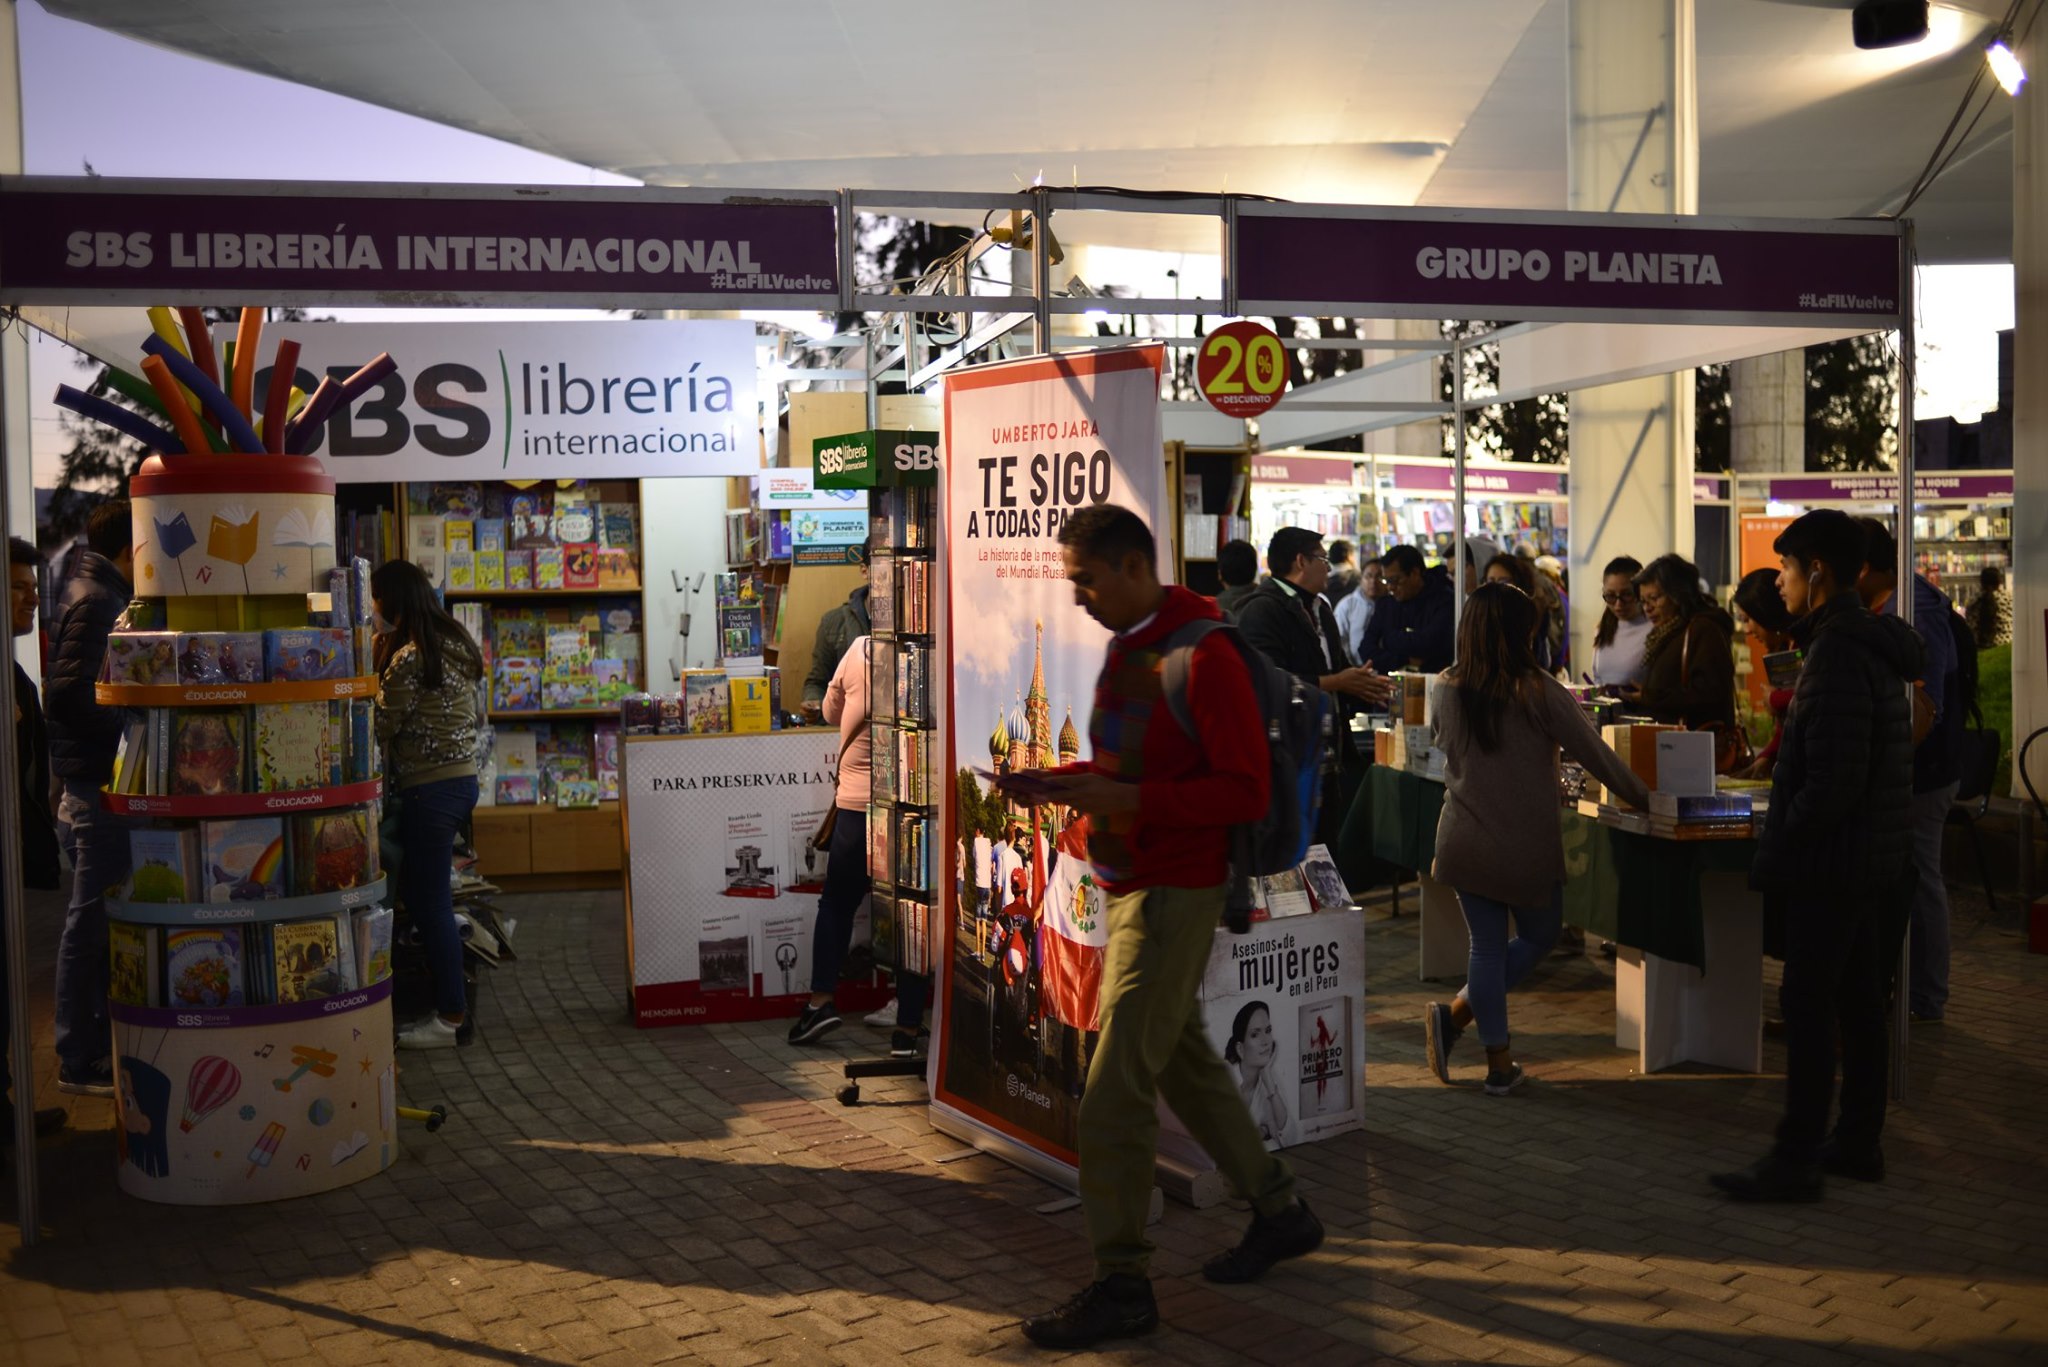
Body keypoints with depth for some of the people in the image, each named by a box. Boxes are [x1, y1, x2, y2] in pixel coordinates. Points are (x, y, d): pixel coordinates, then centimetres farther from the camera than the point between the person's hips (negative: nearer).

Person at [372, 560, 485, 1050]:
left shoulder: (409, 659, -17)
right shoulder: (456, 645, 11)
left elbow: (381, 728, -13)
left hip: (431, 789, -9)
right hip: (462, 777, 9)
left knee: (429, 901, 0)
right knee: (423, 894, 15)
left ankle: (449, 1017, 6)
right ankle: (449, 1004, 19)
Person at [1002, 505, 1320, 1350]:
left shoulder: (1204, 659, -17)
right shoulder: (1125, 646, 12)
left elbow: (1245, 792, -19)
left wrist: (1129, 799, -26)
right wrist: (1054, 782, 5)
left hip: (1172, 896, -10)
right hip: (1129, 889, 10)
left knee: (1116, 1089, -7)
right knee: (1181, 1059, 19)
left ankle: (1121, 1286, 4)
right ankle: (1280, 1212, 35)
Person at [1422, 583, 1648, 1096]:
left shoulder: (1448, 689, -2)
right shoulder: (1538, 692, -14)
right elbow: (1594, 753, -8)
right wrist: (1644, 798, 6)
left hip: (1465, 839, 4)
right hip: (1527, 845, -4)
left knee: (1488, 946, 13)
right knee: (1538, 936, 18)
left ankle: (1499, 1063, 14)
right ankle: (1456, 1015, 5)